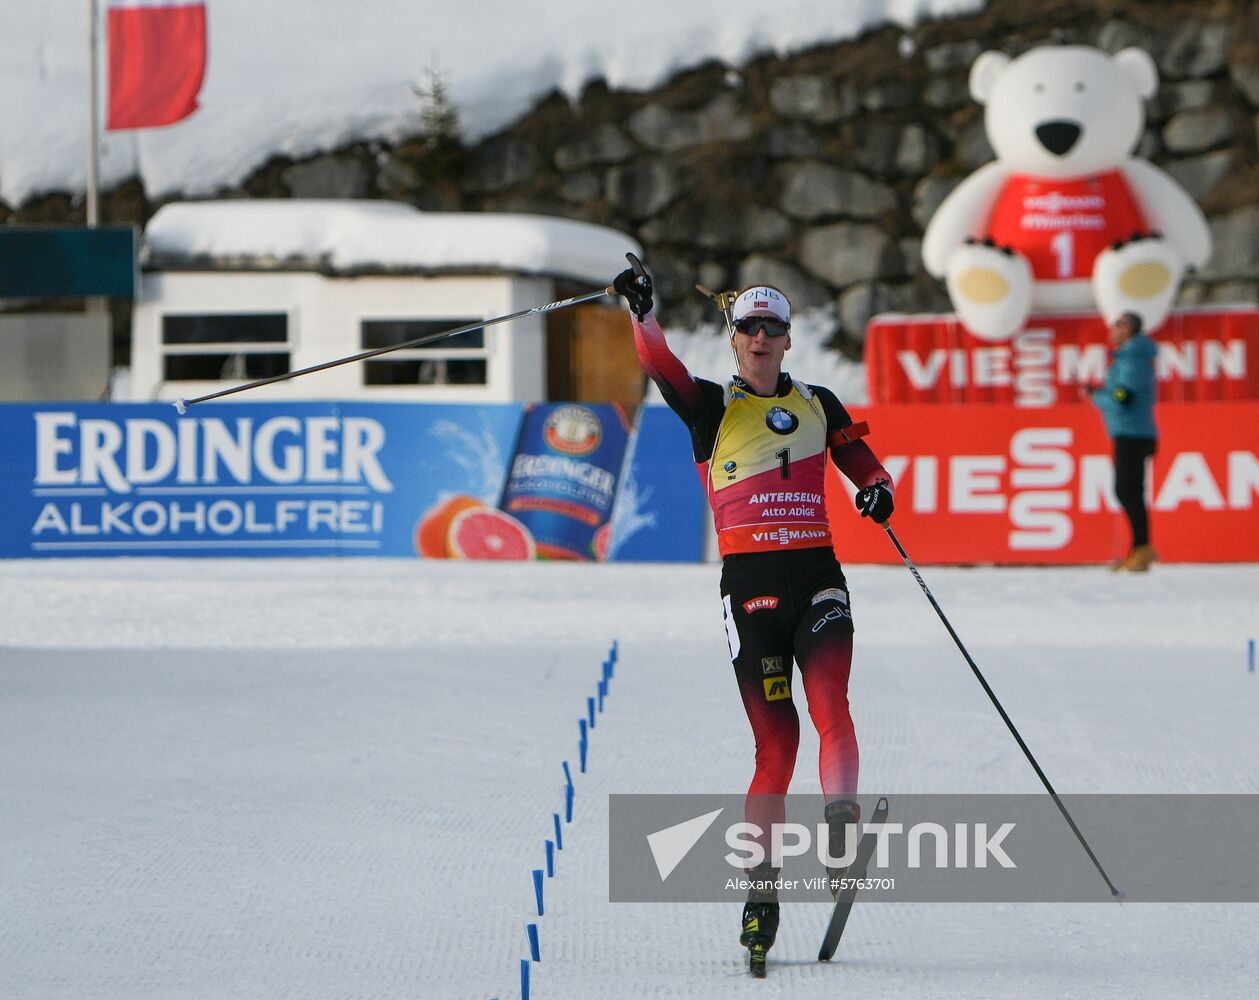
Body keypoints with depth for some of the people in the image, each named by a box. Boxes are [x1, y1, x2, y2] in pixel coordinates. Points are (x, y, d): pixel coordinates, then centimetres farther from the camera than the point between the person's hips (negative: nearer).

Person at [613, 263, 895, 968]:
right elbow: (661, 366, -10)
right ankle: (763, 894, 6)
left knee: (830, 705, -23)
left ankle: (842, 826, -29)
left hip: (818, 574, 2)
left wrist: (878, 488, -2)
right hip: (750, 583, -2)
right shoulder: (711, 406, 7)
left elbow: (864, 462, 22)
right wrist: (645, 313, -29)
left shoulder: (819, 405, 16)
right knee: (776, 739, -3)